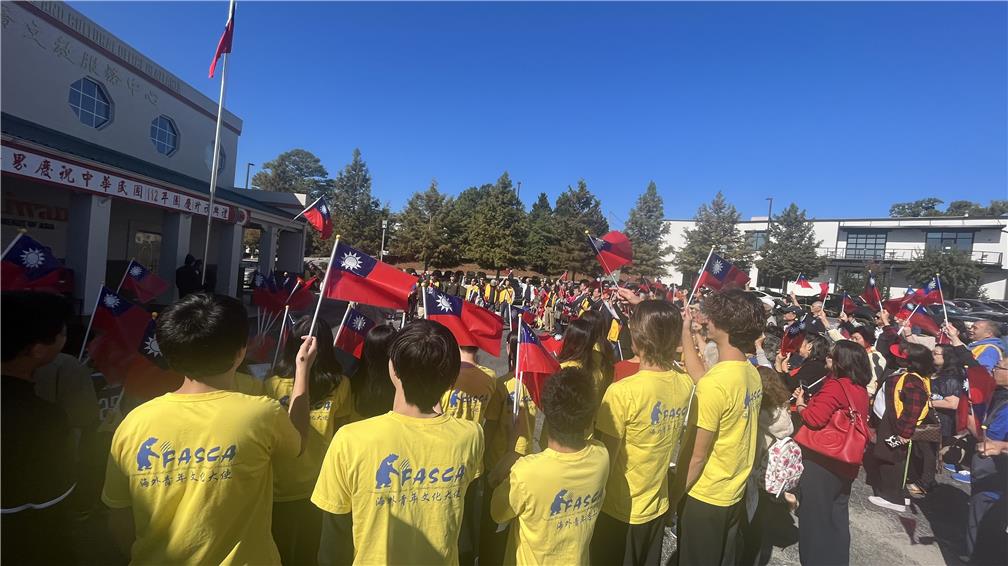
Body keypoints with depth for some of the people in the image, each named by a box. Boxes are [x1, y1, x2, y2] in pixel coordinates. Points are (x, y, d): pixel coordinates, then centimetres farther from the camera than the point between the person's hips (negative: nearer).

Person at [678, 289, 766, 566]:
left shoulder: (715, 383, -28)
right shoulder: (752, 373, -5)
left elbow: (697, 456, -21)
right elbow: (701, 379, 9)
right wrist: (685, 332, 13)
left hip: (705, 498, -7)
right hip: (734, 493, 7)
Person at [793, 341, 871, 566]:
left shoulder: (835, 386, -20)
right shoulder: (860, 389, 6)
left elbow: (815, 419, -24)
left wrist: (800, 404, -8)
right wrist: (809, 400, 6)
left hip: (822, 461, -8)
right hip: (845, 462, 8)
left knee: (815, 516, 6)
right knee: (837, 516, 20)